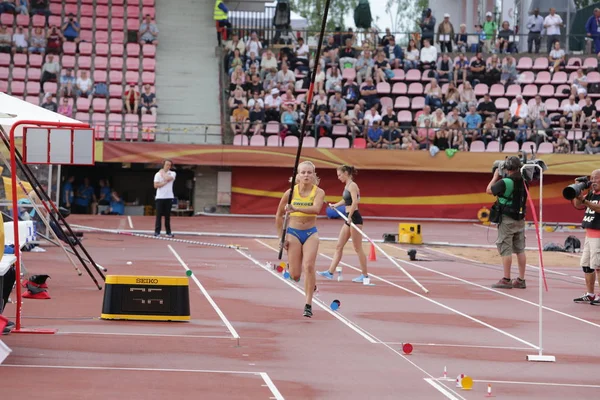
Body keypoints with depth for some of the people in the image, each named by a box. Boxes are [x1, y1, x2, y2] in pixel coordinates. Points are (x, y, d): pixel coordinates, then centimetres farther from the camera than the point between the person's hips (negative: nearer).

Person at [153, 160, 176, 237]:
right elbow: (156, 185, -4)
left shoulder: (172, 173, 8)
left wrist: (163, 173, 2)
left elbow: (168, 178, -14)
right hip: (160, 197, -1)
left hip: (169, 197, 1)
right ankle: (157, 232, -2)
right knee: (159, 215, -3)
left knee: (167, 216, 3)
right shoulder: (158, 174, 6)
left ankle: (168, 232, 6)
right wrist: (165, 183, -9)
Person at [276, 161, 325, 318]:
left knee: (309, 266, -19)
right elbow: (279, 215, 6)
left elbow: (316, 209, -31)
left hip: (311, 234, -1)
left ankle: (308, 305, -11)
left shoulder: (319, 192, -9)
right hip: (293, 233, 1)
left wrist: (296, 209, -45)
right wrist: (282, 237, 2)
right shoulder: (291, 192, -6)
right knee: (295, 275, -3)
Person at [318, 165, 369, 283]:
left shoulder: (352, 185, -13)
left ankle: (365, 275, 3)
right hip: (349, 219, 10)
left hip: (354, 218, -10)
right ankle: (330, 272, 8)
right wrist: (335, 205, 40)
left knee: (358, 248, -4)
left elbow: (355, 202, -25)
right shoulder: (347, 186, 15)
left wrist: (350, 216, -28)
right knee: (339, 246, 8)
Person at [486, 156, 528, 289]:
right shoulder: (523, 181, 1)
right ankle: (521, 280, 12)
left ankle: (506, 280, -2)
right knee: (520, 249, 9)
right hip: (520, 219, 6)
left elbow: (489, 190, -7)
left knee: (505, 250, -2)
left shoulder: (505, 182, -18)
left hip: (507, 219, -6)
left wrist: (495, 177, 5)